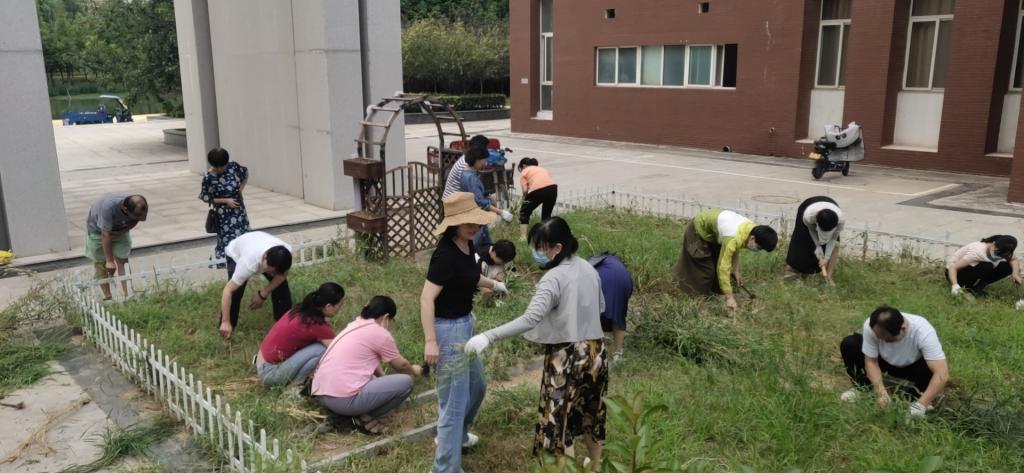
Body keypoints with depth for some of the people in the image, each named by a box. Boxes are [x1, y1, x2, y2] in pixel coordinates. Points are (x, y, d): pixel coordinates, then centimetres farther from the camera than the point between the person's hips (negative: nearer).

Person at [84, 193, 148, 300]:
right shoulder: (108, 207, -44)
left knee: (122, 261, -3)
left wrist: (121, 232, -23)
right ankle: (107, 297, 8)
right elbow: (106, 235, -38)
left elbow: (134, 222, -7)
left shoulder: (140, 208, -31)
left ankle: (125, 293, 2)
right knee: (101, 264, 1)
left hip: (120, 230, 3)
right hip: (98, 229, -3)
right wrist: (109, 261, -35)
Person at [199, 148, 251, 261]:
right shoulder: (208, 177, -18)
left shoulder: (233, 165, -10)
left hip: (239, 207, 4)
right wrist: (226, 201, -16)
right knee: (228, 237, -3)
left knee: (243, 235, 10)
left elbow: (246, 174, 10)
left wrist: (240, 190, -1)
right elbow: (206, 198, -10)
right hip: (224, 212, -4)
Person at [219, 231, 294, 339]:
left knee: (281, 285, -7)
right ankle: (226, 330, -4)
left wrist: (263, 294, -25)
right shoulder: (249, 263, -48)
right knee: (236, 291, -21)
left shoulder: (287, 252, -39)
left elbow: (282, 275, -18)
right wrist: (225, 322, -41)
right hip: (236, 254, -3)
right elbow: (228, 290, -41)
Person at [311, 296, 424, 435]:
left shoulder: (355, 325, 19)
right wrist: (414, 371, 30)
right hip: (344, 399, -9)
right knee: (406, 382, -4)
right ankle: (364, 418, -3)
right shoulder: (380, 334, -5)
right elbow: (401, 365, 10)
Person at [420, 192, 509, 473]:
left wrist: (494, 284, 37)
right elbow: (427, 298, -28)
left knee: (477, 385, 27)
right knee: (454, 401, -1)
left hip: (465, 324, 10)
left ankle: (456, 435, 50)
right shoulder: (446, 254, -25)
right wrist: (430, 341, -30)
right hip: (448, 329, -10)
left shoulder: (466, 244, 2)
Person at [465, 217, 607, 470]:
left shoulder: (553, 279, -21)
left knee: (558, 423, 5)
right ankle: (595, 466, 43)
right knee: (590, 414, 25)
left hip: (566, 359, -8)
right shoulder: (588, 268, 4)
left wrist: (488, 337, -35)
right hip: (595, 352, 8)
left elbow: (530, 319, -33)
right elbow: (600, 307, 18)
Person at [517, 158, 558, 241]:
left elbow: (525, 190, 3)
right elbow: (547, 180, 19)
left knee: (524, 213, 16)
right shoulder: (542, 169, 35)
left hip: (537, 190, -5)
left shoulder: (524, 172, 18)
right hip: (553, 187, 5)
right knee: (547, 214, 26)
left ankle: (523, 237, 6)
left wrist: (525, 199, 22)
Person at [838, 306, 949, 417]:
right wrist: (881, 392, -34)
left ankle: (914, 396, -6)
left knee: (931, 370, -36)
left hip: (912, 366, -2)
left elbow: (943, 375, -42)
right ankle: (861, 388, -3)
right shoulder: (870, 326, -32)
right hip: (885, 361, 2)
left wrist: (921, 405, -48)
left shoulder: (923, 331, -38)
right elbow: (871, 361, -21)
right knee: (849, 343, -22)